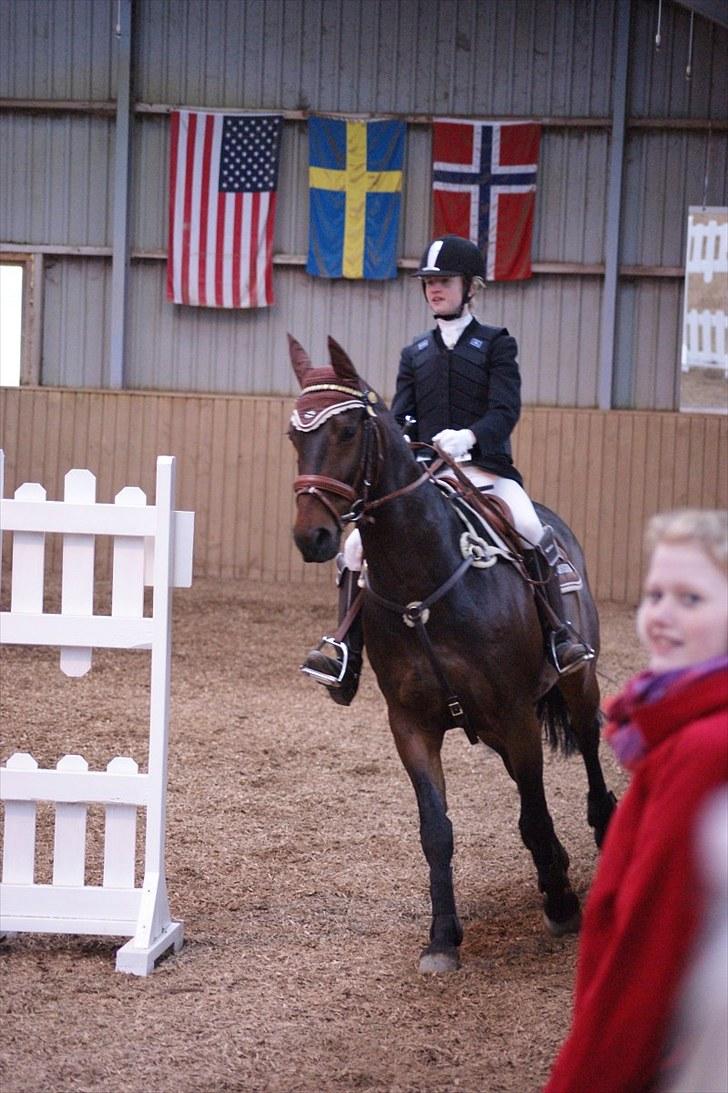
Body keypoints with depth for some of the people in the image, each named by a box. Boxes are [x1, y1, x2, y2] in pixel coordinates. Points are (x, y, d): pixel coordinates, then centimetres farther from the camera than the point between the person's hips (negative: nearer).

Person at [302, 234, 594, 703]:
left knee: (533, 532, -32)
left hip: (486, 469, -4)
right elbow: (401, 418, 11)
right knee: (358, 543, -16)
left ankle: (562, 634, -17)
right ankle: (346, 646, -8)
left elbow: (505, 411, -7)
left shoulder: (496, 344, 6)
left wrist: (469, 436, -28)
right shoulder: (415, 354, 18)